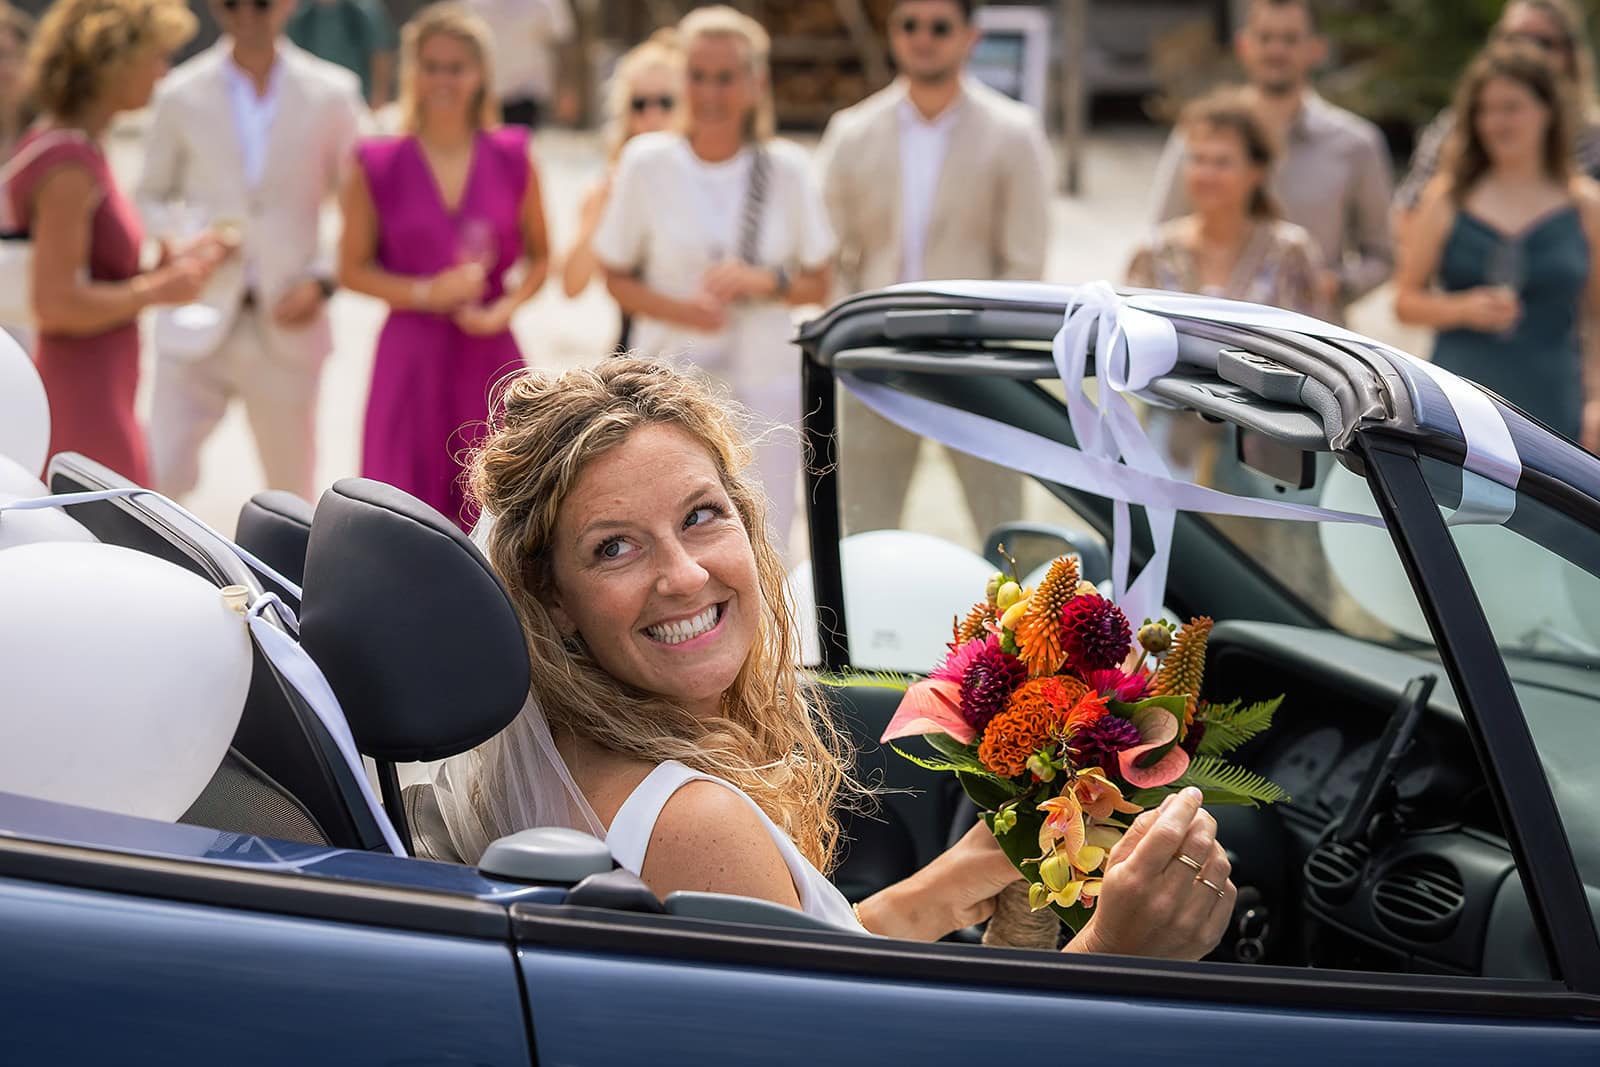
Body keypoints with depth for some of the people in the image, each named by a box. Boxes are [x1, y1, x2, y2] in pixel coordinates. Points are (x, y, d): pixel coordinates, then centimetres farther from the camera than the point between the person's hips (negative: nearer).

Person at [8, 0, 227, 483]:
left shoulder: (55, 141, 11)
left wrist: (166, 265, 9)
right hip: (82, 418, -10)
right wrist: (160, 289, -13)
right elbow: (55, 306, -24)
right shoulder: (66, 164, -19)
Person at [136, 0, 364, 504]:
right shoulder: (181, 96, 1)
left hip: (286, 327, 0)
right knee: (159, 476, -11)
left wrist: (323, 279, -7)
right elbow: (150, 197, 12)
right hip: (196, 323, 0)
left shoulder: (330, 95, 1)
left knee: (291, 494, 10)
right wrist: (186, 235, -10)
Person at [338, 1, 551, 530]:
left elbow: (539, 257, 13)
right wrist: (426, 293, -10)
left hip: (489, 353, 1)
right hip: (412, 354, -1)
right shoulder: (377, 166, 1)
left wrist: (505, 307, -6)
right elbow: (352, 268, 5)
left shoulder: (513, 159, 5)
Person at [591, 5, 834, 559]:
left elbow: (819, 285, 7)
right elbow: (617, 278, 3)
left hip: (766, 386, 1)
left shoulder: (786, 169, -1)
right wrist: (679, 309, -16)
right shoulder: (647, 163, -4)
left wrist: (766, 281, -14)